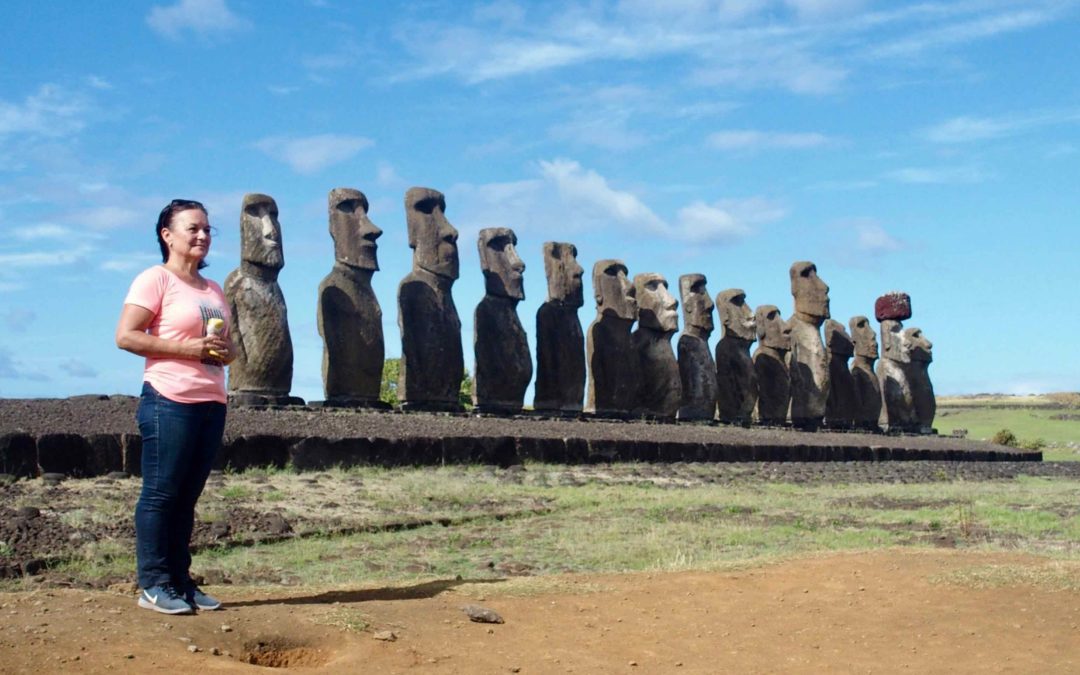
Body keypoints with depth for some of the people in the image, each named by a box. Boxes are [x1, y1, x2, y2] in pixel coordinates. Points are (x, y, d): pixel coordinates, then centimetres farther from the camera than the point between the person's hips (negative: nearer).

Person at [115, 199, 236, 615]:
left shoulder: (213, 290, 19)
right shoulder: (155, 279, -3)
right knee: (161, 493, -4)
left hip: (212, 404, 7)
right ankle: (154, 585, 2)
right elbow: (125, 336, -11)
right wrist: (188, 348, -16)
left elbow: (227, 345, 26)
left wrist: (225, 351, 1)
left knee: (188, 496, 10)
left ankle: (180, 580, 15)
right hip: (170, 402, -7)